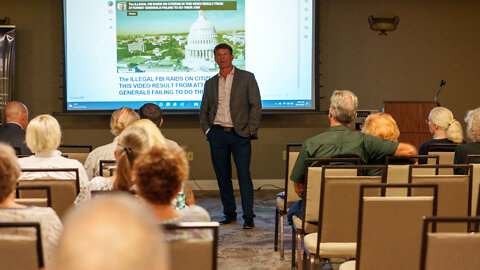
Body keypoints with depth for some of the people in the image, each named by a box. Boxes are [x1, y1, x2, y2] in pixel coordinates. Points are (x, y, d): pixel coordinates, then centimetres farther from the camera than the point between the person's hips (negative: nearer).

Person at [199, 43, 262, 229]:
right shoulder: (210, 83, 15)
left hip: (240, 134, -4)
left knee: (244, 175, -8)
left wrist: (251, 129, -8)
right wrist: (206, 129, 5)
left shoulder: (247, 78, 4)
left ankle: (248, 216, -4)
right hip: (217, 135, 4)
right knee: (222, 176, 6)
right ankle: (229, 214, 16)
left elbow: (256, 105, 0)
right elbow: (204, 110, 19)